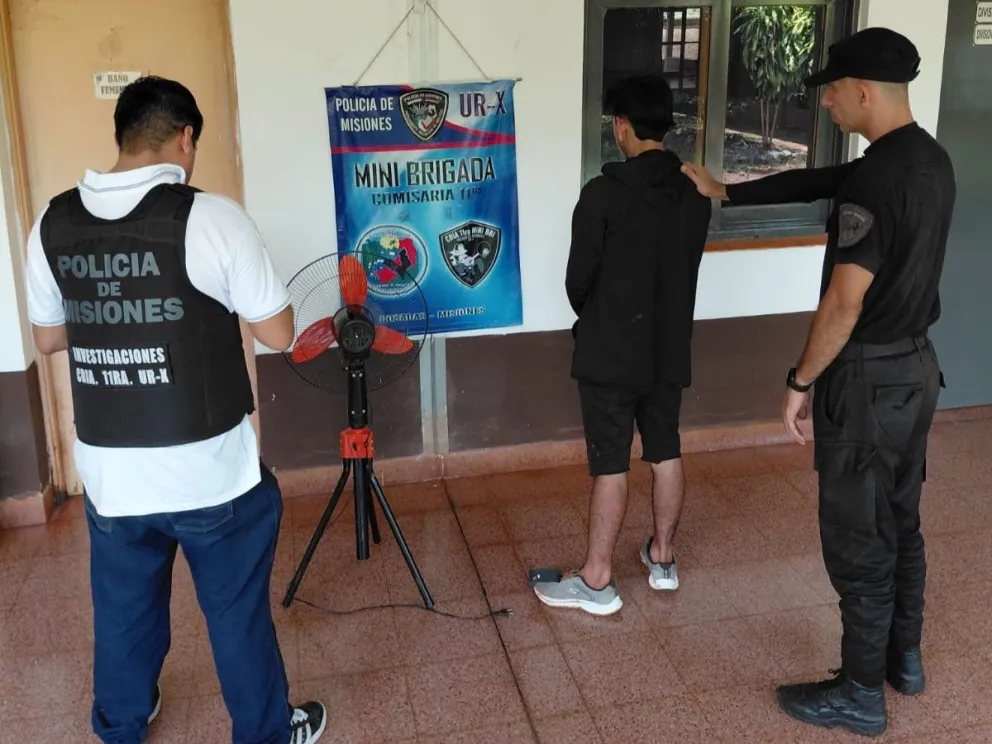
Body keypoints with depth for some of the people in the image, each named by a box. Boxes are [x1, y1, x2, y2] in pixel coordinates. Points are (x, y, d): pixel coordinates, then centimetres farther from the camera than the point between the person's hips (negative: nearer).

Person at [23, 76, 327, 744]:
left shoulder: (53, 224, -1)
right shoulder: (210, 217, -16)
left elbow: (48, 338, 12)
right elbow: (278, 333, -10)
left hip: (108, 472, 5)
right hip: (210, 470, -4)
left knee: (122, 610, 24)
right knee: (238, 611, 14)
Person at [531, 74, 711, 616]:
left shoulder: (603, 193, -16)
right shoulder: (695, 192, 1)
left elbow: (578, 278, -9)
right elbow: (686, 267, 9)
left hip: (611, 351, -6)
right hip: (670, 348, 6)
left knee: (610, 465, 0)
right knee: (667, 454, 17)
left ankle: (597, 582, 11)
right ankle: (662, 558, 32)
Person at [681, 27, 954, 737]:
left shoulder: (875, 180, -24)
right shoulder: (932, 161, 7)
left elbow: (845, 303, -24)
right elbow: (817, 184, 16)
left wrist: (801, 381, -12)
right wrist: (727, 192, 21)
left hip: (868, 380, -9)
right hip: (916, 366, 10)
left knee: (858, 542, 3)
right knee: (901, 523, 21)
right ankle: (905, 657, 37)